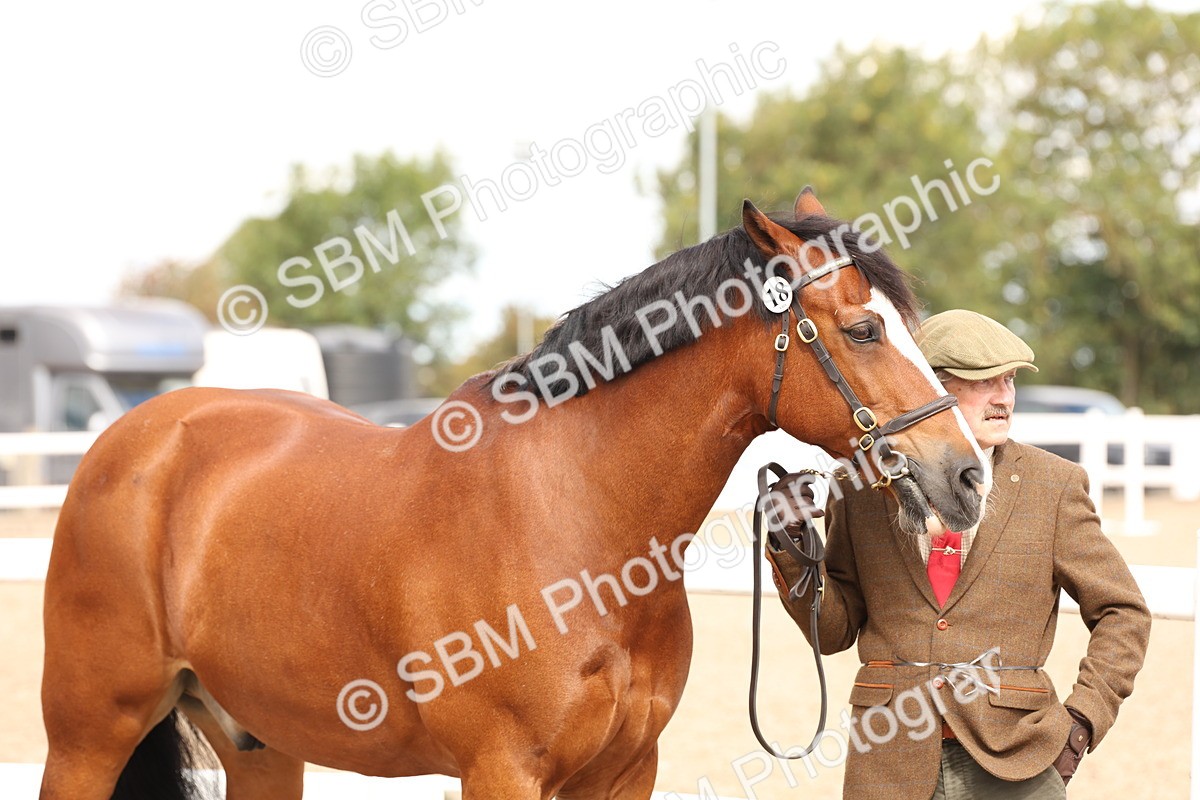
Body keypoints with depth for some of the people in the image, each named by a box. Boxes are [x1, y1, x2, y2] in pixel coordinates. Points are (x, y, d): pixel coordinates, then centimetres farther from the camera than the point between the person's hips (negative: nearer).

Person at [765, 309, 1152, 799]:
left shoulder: (1054, 486, 3)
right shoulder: (862, 486, 4)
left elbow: (1123, 613, 8)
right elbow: (834, 631, 7)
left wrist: (1081, 721, -3)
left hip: (1011, 759, 0)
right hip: (889, 759, 1)